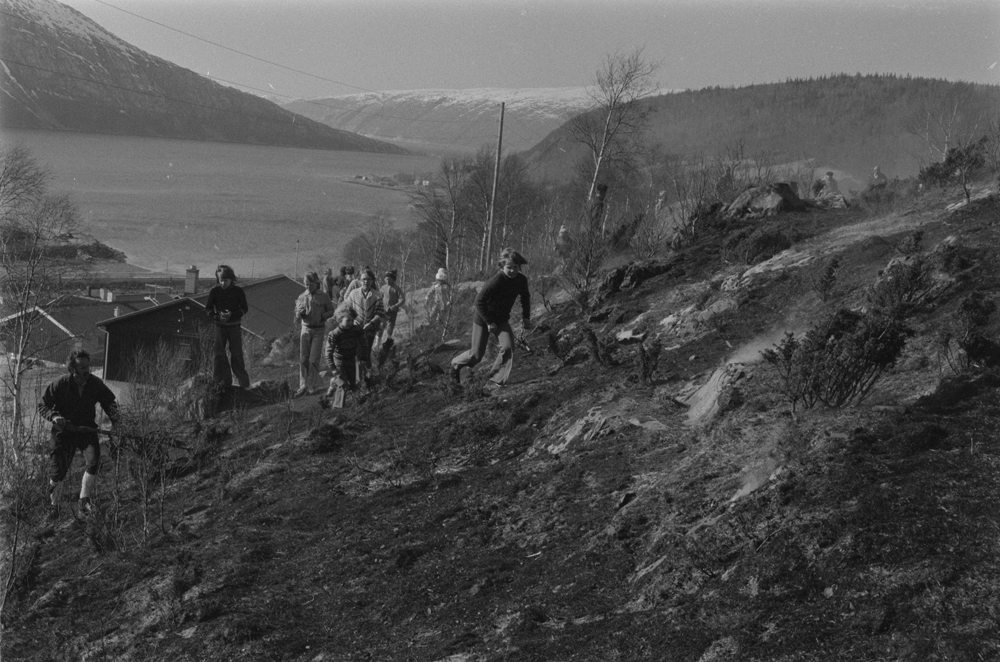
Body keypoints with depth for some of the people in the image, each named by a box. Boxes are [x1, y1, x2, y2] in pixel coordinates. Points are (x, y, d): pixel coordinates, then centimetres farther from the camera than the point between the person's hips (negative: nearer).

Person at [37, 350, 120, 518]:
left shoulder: (95, 384, -7)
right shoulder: (60, 385, -14)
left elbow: (109, 401, 10)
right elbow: (43, 406, -6)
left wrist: (114, 418, -8)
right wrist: (54, 416, -26)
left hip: (87, 428, 1)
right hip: (64, 430, -1)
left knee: (94, 460, -23)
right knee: (58, 470, -1)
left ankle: (84, 499, -6)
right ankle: (53, 505, 21)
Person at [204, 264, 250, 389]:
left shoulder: (238, 291, -5)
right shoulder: (214, 291, -3)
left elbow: (244, 308, -2)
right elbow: (208, 308, 1)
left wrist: (232, 315, -20)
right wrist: (217, 316, -19)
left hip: (235, 326, -1)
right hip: (220, 326, 2)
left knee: (237, 354, 0)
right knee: (219, 354, 0)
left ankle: (244, 383, 8)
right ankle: (225, 382, 7)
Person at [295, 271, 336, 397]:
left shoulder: (323, 297, -2)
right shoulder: (302, 297, 6)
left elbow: (331, 311, 5)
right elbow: (297, 315, 9)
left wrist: (322, 316, -14)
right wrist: (300, 312, -15)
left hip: (318, 330, -3)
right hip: (305, 329, 3)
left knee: (314, 359, -9)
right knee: (303, 359, 0)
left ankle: (312, 385, -1)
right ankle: (303, 386, 4)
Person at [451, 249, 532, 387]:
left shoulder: (521, 280, -11)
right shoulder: (496, 281, -31)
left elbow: (525, 298, 12)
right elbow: (479, 301, -26)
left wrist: (526, 317, 4)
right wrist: (489, 322, -23)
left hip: (501, 320, 5)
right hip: (483, 318, -5)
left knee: (508, 347, -18)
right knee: (476, 355, 1)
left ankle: (497, 379, -3)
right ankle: (456, 364, 33)